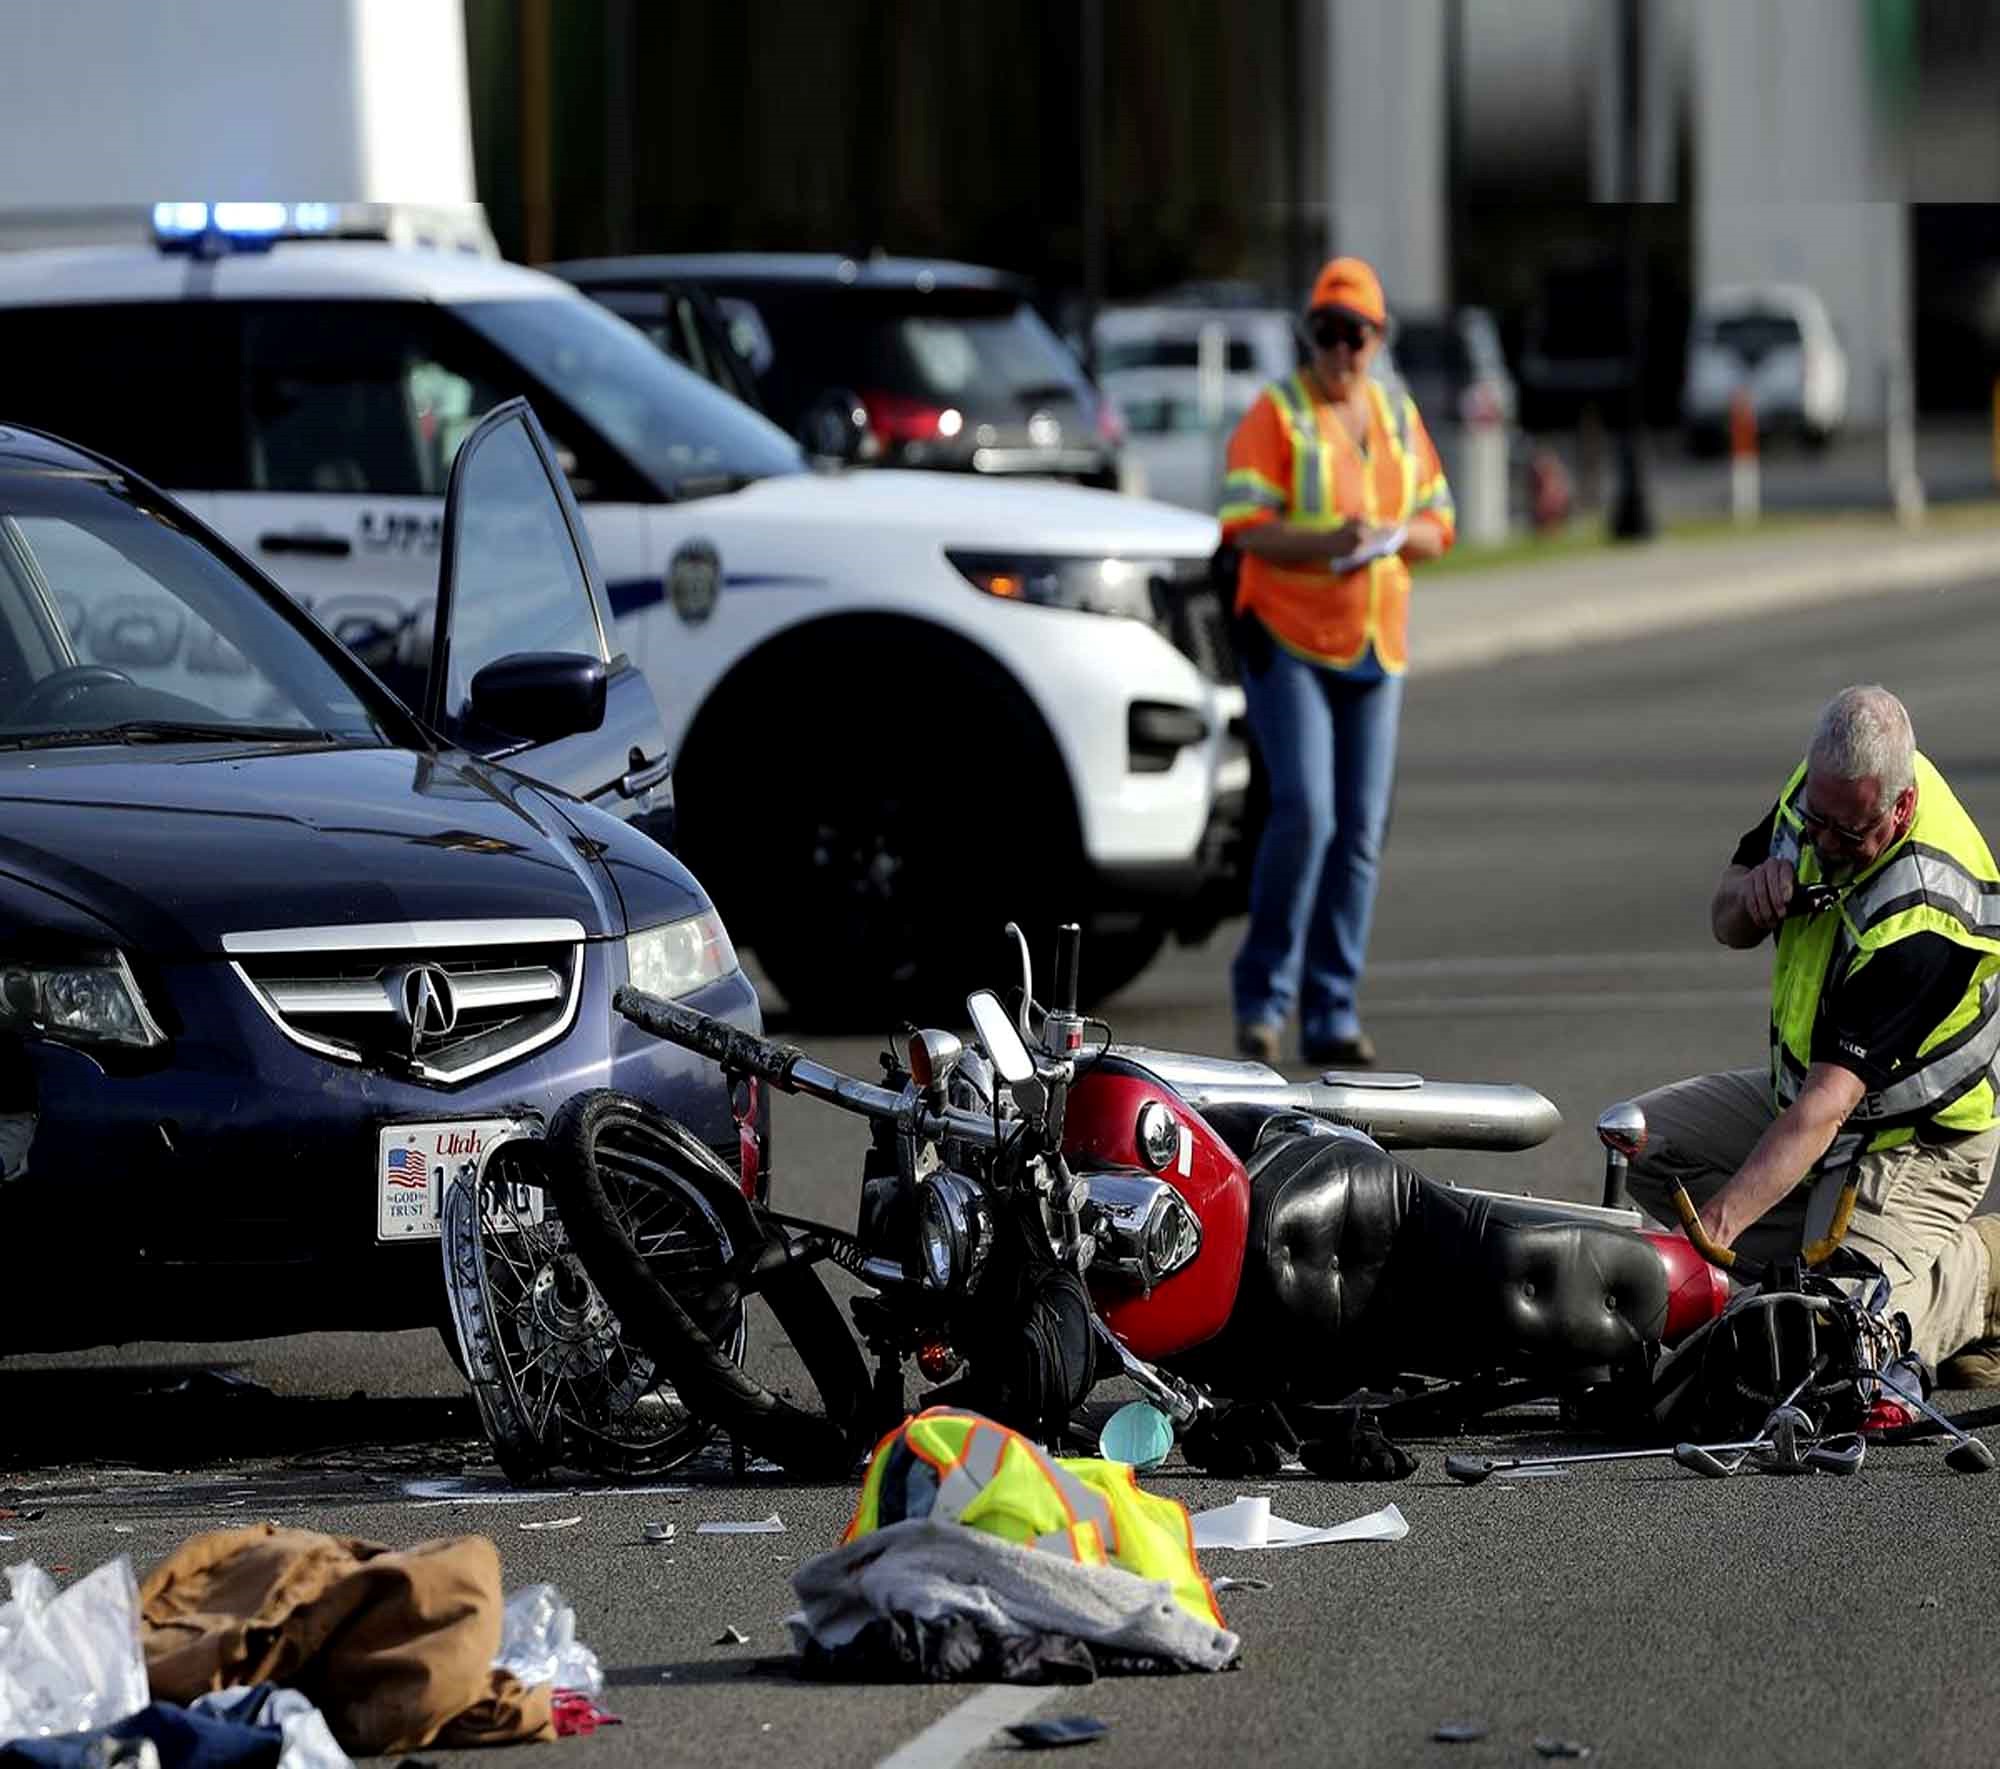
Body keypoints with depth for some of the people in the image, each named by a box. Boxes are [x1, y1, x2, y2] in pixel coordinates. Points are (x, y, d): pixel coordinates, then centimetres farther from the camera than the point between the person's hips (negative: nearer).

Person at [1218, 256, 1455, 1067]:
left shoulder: (1399, 417, 12)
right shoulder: (1275, 414, -4)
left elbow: (1437, 523, 15)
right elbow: (1243, 526, -11)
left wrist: (1398, 536, -7)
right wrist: (1326, 541, -25)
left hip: (1373, 650, 5)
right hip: (1287, 641, -5)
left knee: (1359, 831, 2)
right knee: (1304, 813, -17)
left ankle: (1332, 1015, 6)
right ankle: (1263, 992, -4)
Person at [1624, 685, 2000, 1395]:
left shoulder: (1923, 915, -35)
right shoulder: (1824, 784, -11)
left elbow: (1827, 1103, -39)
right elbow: (1727, 924, 8)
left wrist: (1716, 1224, -46)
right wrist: (1751, 893, -18)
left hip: (1913, 1142, -8)